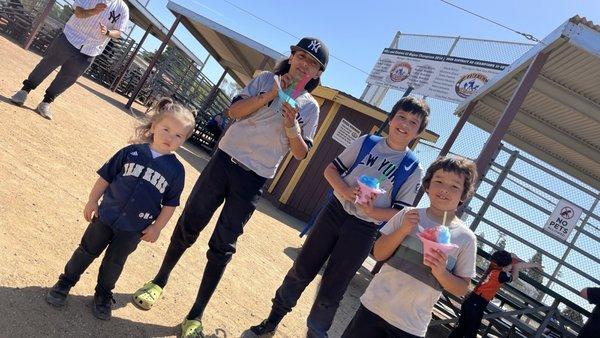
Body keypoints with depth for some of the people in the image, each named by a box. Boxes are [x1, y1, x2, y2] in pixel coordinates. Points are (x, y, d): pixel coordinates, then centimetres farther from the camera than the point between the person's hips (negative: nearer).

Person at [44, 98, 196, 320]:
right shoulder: (132, 152, -9)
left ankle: (103, 294, 38)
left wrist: (156, 227, -4)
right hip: (106, 215, 0)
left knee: (114, 262, 15)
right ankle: (66, 282, 38)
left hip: (133, 229, 0)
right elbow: (106, 176, 0)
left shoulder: (176, 170, -10)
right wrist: (92, 201, 1)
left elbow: (170, 203, -3)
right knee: (88, 250, 16)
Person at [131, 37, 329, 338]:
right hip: (224, 160, 1)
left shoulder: (310, 107, 5)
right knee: (188, 225, 9)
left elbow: (301, 154, 1)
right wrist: (272, 93, -15)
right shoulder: (265, 80, 6)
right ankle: (159, 282, 32)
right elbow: (234, 110, -7)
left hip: (254, 180, -1)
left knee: (222, 247, 2)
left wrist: (292, 126, -17)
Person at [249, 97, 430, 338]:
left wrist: (373, 212, -22)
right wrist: (345, 191, -16)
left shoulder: (413, 170, -4)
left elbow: (401, 212, -3)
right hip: (334, 212, 2)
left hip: (363, 231, -2)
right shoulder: (365, 143, 1)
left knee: (331, 290, 7)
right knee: (302, 270, 11)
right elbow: (331, 169, 3)